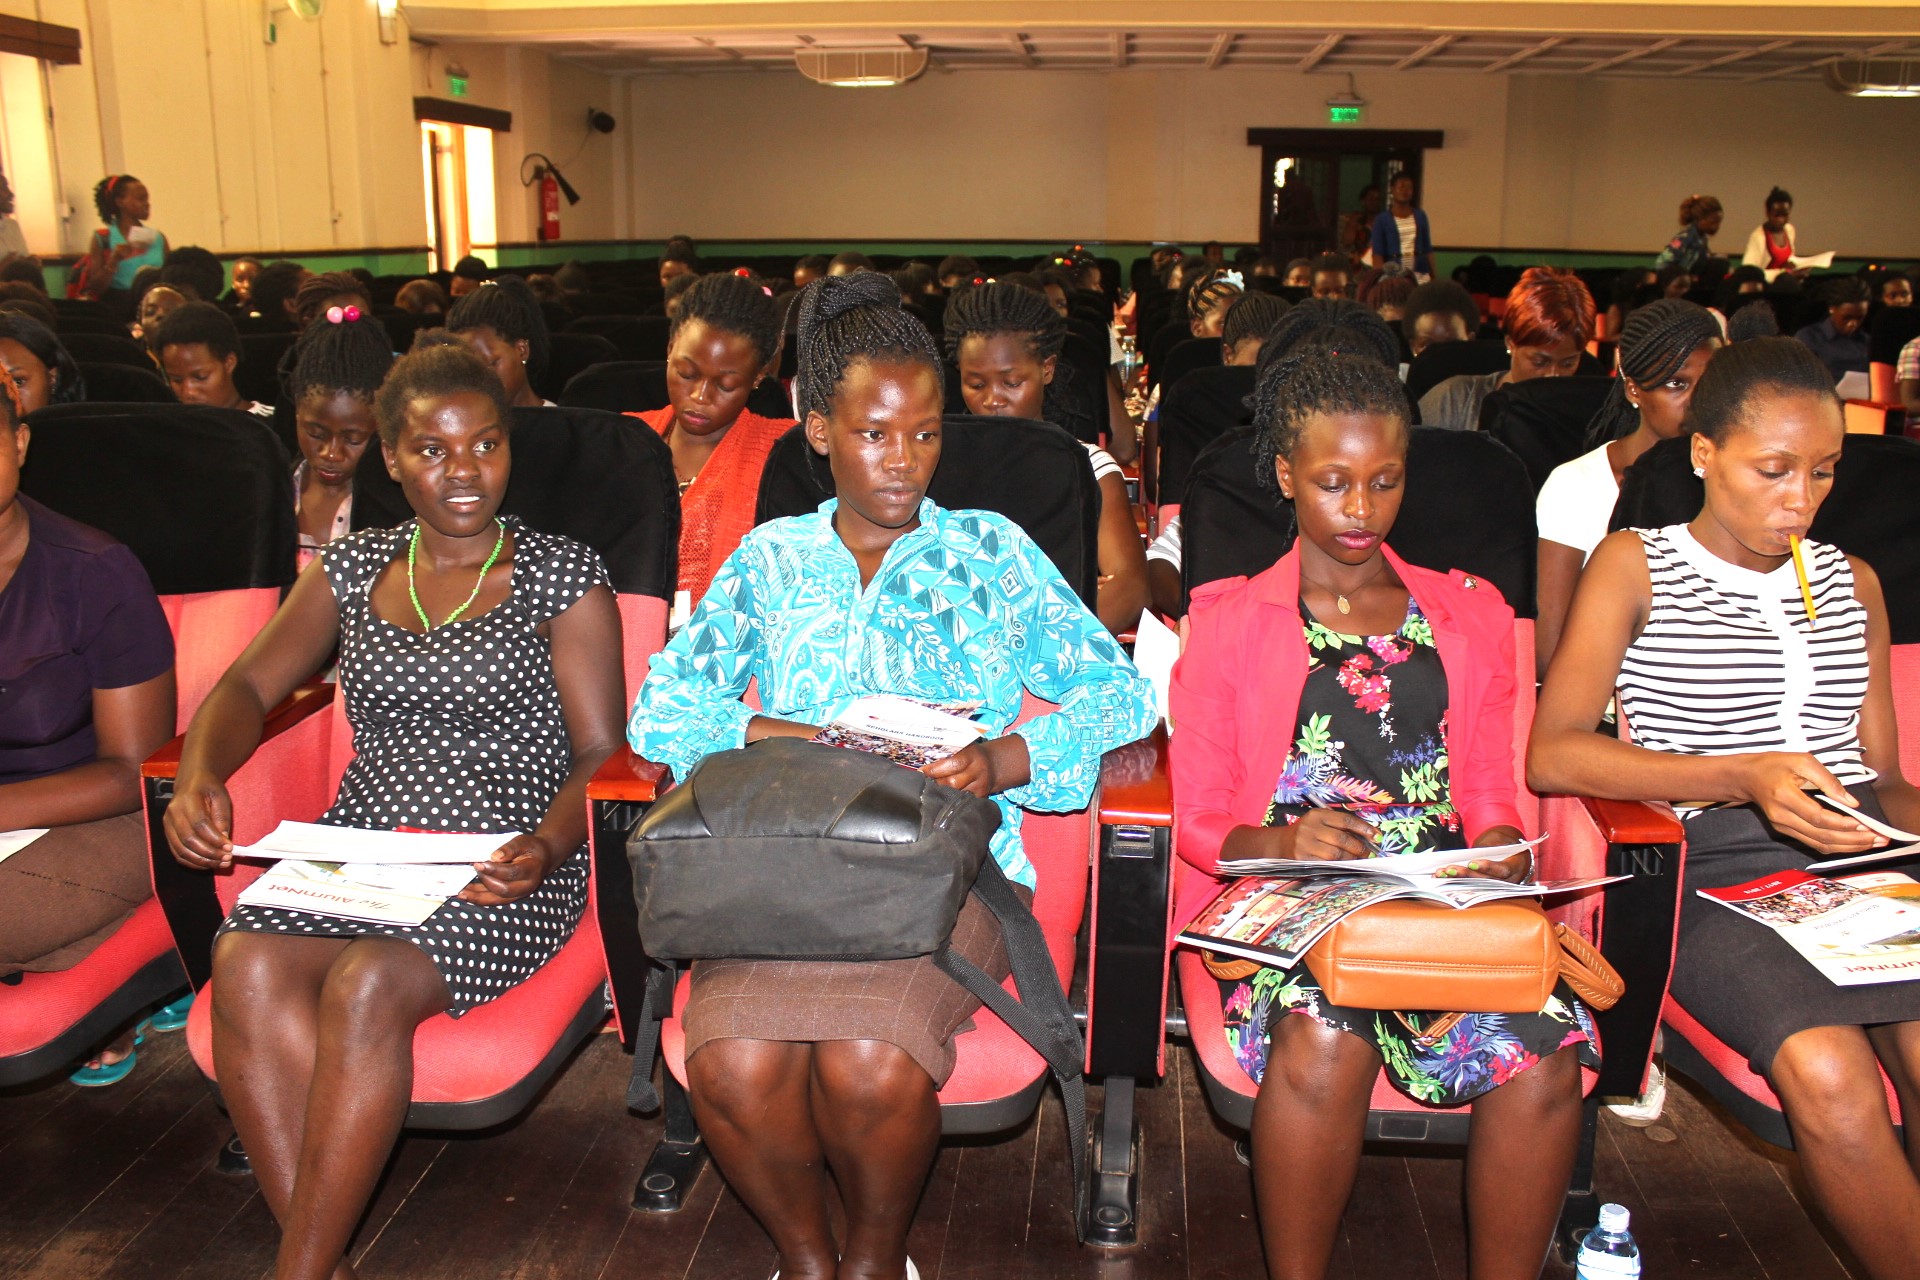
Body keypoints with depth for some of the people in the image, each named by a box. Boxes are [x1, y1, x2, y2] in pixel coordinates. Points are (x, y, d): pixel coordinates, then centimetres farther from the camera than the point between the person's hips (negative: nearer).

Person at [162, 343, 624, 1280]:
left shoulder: (561, 576, 3)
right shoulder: (354, 566, 17)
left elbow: (601, 751, -1)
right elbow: (248, 686, 16)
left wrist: (545, 848, -20)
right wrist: (198, 777, -5)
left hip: (498, 870, -4)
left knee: (365, 986, -31)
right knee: (246, 966, -26)